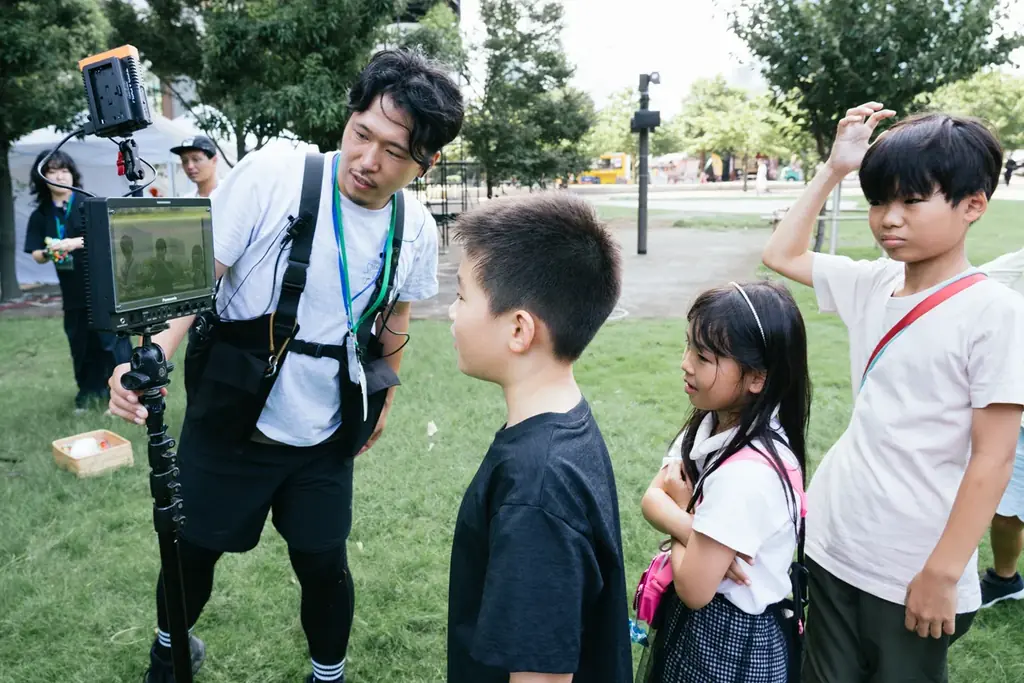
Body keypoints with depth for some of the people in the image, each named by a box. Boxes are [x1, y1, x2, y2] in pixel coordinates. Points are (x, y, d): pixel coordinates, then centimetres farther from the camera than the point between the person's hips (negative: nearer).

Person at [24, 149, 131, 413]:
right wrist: (48, 253, -14)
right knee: (81, 345, 11)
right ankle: (90, 391, 26)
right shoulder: (40, 215, 7)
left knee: (113, 340, -6)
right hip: (73, 292, 4)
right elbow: (37, 255, 8)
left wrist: (78, 243, -23)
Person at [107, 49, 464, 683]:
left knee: (324, 564, 10)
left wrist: (382, 399, 19)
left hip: (326, 441, 2)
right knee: (192, 552, 16)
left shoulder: (417, 229, -6)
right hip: (229, 426, -1)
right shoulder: (273, 174, -19)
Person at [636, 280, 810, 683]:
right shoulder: (709, 424, -5)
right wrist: (695, 532, -23)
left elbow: (694, 589, -26)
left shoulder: (748, 472, -32)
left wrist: (680, 503, -12)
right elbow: (652, 499, -4)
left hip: (728, 636, -7)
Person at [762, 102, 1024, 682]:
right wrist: (833, 170, 6)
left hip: (914, 574, -5)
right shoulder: (872, 284, 1)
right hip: (832, 545, 5)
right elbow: (782, 254, 15)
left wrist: (942, 574, -14)